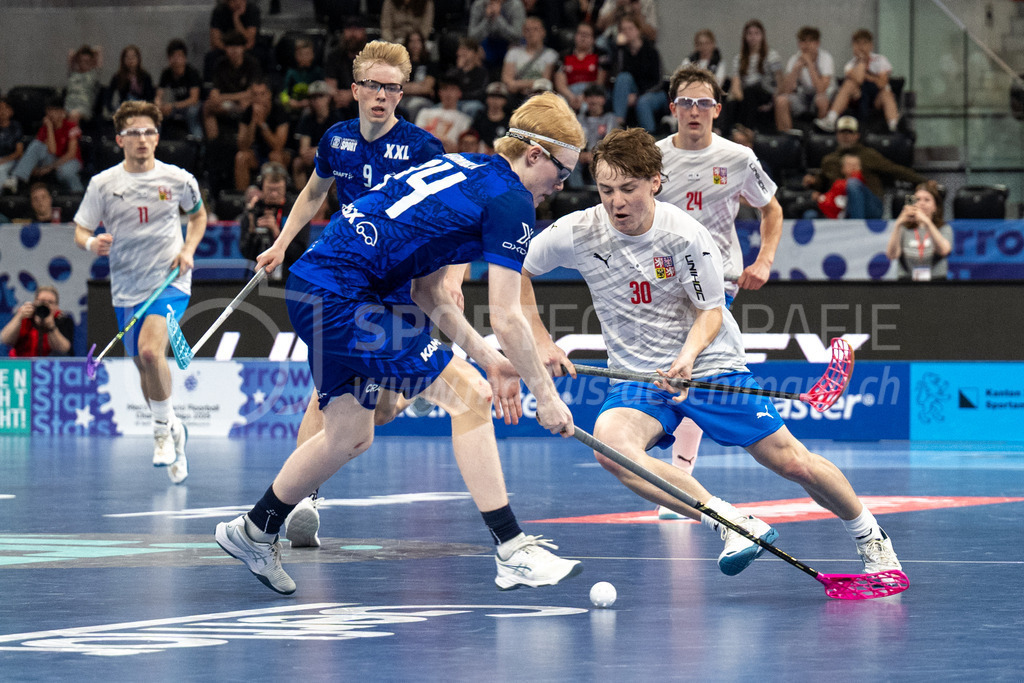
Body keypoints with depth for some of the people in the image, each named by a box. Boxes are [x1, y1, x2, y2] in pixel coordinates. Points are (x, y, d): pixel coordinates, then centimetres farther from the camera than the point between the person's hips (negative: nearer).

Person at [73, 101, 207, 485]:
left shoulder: (178, 179, -2)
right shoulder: (103, 184, -2)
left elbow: (198, 214, 17)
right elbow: (81, 230, 2)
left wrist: (189, 249, -1)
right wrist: (92, 244, -21)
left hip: (169, 281, -3)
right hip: (127, 288, 3)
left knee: (150, 350, -26)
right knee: (143, 366, 11)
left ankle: (164, 427, -5)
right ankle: (173, 435, 34)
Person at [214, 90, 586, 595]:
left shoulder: (464, 169, 19)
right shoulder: (510, 202, -8)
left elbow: (427, 291, 19)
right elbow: (506, 318, -12)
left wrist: (487, 358, 17)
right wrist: (545, 395, -3)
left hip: (313, 289, 10)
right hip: (342, 298, -10)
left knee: (349, 436, 21)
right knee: (469, 394, -8)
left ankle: (254, 532, 38)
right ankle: (512, 553, -10)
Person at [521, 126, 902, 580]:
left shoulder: (686, 234, -17)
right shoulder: (577, 233, -12)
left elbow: (711, 312, -8)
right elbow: (516, 271, 5)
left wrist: (688, 356, -28)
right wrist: (541, 341, -3)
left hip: (710, 367, -1)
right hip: (637, 378, 1)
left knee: (792, 462, -3)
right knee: (609, 441, -33)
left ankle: (869, 537, 26)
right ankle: (733, 524, -31)